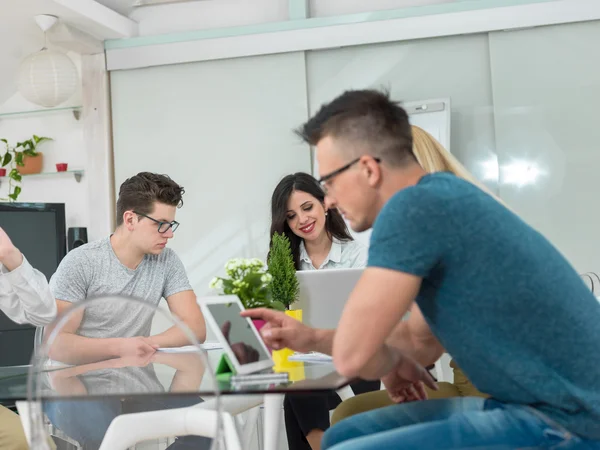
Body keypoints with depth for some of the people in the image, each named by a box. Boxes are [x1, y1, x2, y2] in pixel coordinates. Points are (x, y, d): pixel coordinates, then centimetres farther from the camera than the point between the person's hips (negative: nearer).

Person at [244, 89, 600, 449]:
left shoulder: (414, 206, -18)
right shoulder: (438, 201, 13)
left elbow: (352, 355, -17)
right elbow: (420, 343, 21)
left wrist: (391, 362, 5)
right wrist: (311, 339, 14)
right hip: (536, 406, 10)